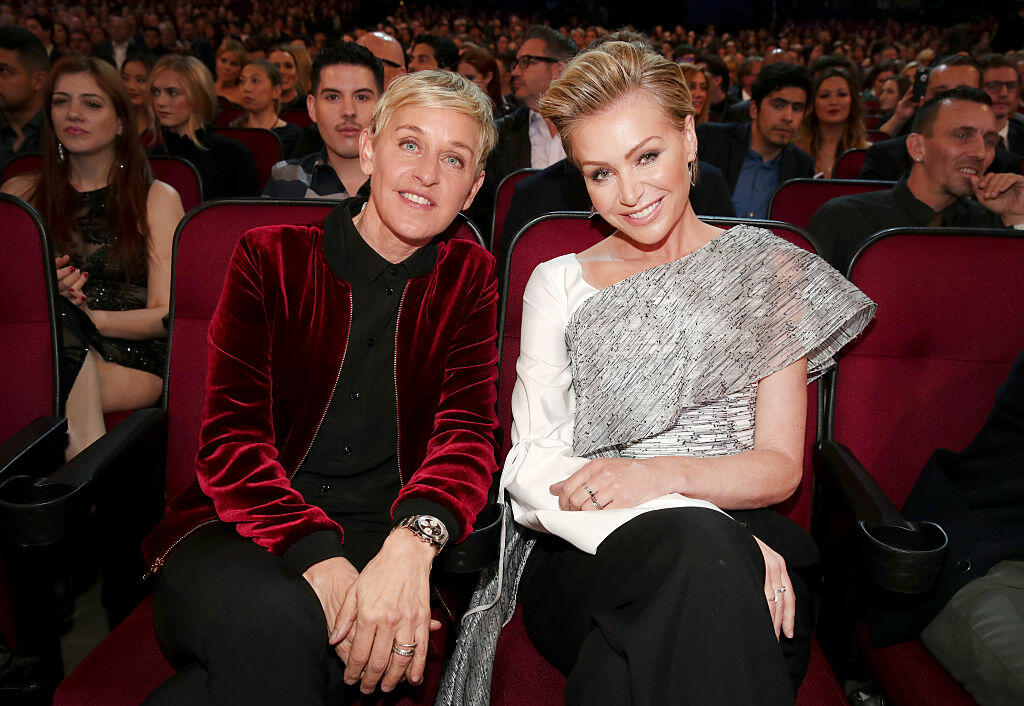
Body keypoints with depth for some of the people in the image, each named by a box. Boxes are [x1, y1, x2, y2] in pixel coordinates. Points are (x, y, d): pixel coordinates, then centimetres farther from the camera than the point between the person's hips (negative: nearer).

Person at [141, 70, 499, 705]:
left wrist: (413, 542, -26)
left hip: (385, 540, 2)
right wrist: (317, 557, -24)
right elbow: (232, 437, -5)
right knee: (271, 618, -36)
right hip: (243, 531, -1)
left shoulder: (468, 277, 10)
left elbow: (467, 430, -3)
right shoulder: (271, 258, 6)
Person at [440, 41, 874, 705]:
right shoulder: (559, 284, 10)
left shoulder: (769, 268, 11)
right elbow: (532, 462, -2)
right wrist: (691, 523, -19)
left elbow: (781, 466, 6)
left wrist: (665, 472, -17)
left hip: (739, 540, 1)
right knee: (696, 545, -35)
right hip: (584, 551, 0)